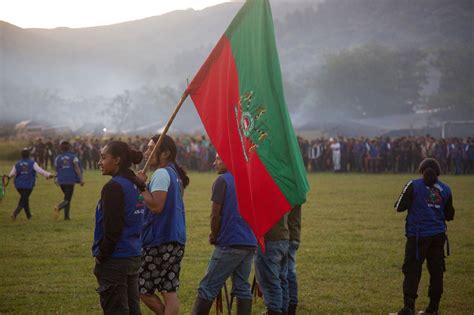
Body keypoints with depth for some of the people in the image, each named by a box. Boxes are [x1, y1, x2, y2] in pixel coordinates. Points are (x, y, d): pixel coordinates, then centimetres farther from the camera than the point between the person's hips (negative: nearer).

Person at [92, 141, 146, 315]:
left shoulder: (114, 187, -16)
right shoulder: (137, 186, 9)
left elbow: (111, 230, -18)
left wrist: (100, 258, -10)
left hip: (115, 261, -8)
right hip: (134, 258, 8)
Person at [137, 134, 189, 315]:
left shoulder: (161, 174, -14)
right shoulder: (174, 173, 15)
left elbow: (156, 206, -23)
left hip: (160, 241, -9)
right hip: (175, 240, 9)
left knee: (141, 288, 1)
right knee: (169, 292, 9)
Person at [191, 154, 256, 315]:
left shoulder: (223, 180, -7)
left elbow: (215, 215, -11)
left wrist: (214, 236, 6)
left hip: (230, 243, -7)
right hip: (250, 243, 7)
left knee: (208, 287, -2)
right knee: (242, 287, 8)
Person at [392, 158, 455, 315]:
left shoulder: (414, 185, -4)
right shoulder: (445, 189, 8)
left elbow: (400, 207, -6)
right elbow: (449, 215, 13)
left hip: (418, 235, -4)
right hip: (438, 235, 4)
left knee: (412, 270, -4)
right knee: (436, 271, 10)